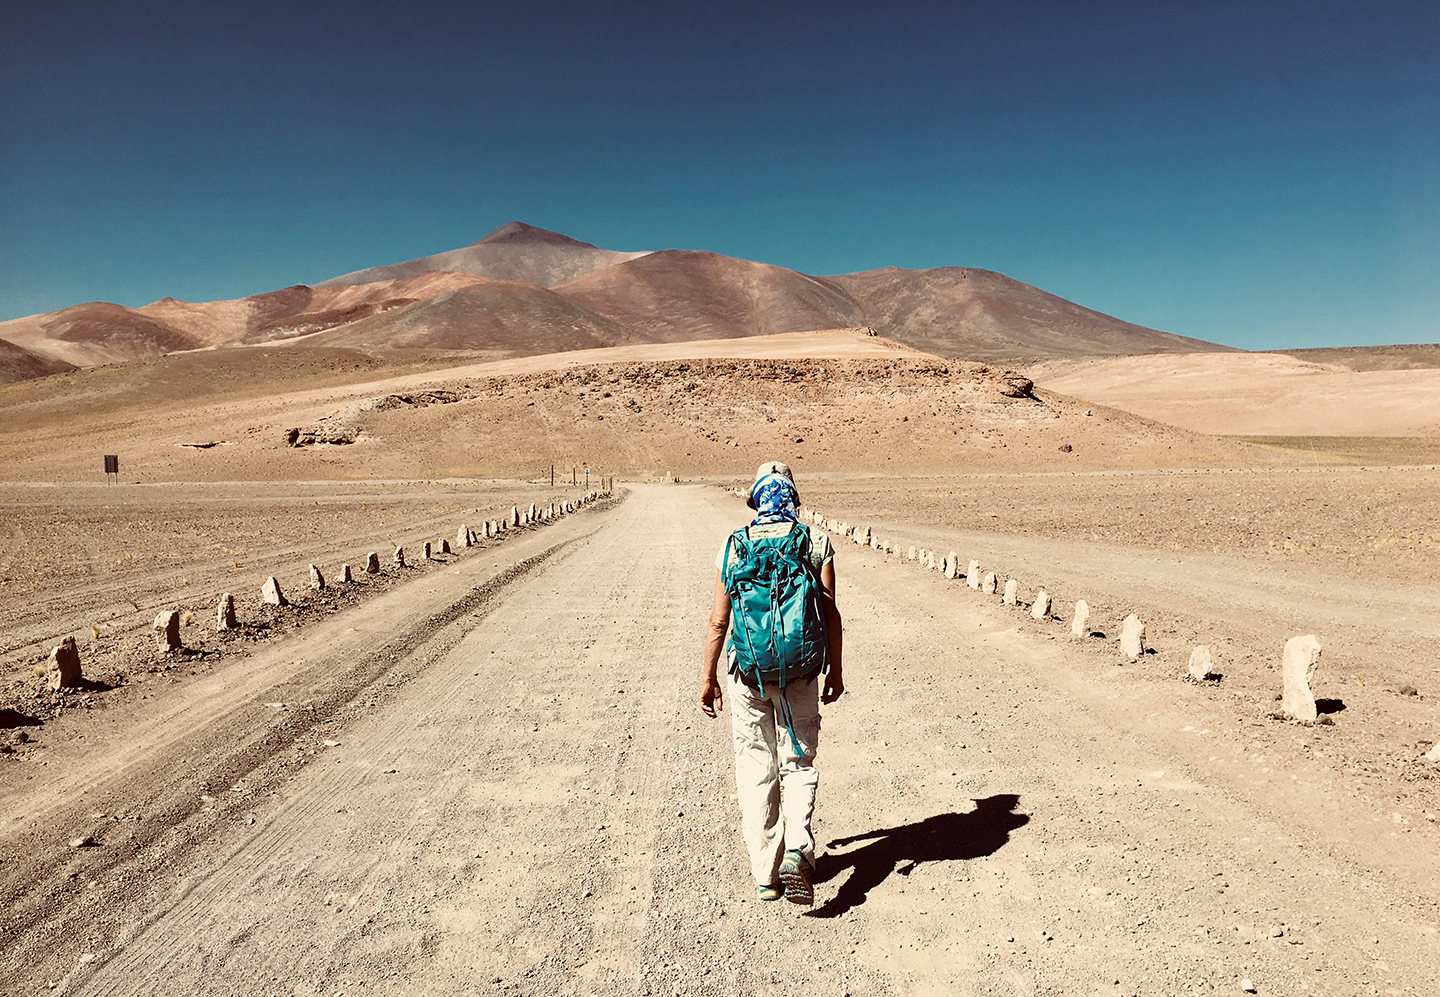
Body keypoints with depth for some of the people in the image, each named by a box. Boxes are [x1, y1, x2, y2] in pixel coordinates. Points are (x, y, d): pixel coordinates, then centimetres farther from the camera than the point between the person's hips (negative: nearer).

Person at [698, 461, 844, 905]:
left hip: (747, 673, 0)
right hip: (800, 672, 0)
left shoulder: (734, 547, -3)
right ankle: (798, 852, -6)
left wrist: (708, 678, 7)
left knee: (755, 769, 13)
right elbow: (830, 613, -3)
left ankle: (766, 873, 20)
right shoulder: (816, 541, -3)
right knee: (798, 765, 15)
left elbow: (719, 620, -2)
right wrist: (835, 669, 8)